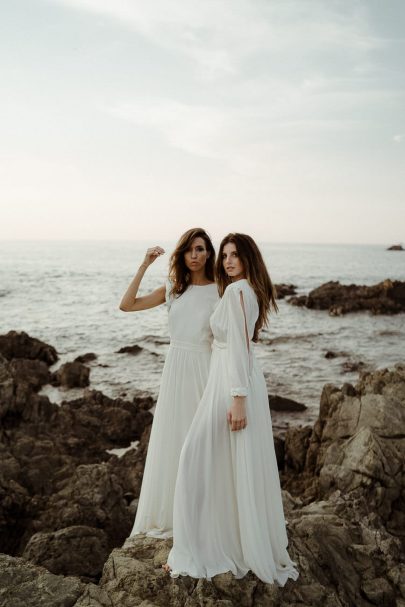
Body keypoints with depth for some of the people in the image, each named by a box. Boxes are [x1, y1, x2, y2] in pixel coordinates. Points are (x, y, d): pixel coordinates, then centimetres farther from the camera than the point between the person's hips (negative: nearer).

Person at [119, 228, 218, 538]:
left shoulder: (220, 291, -5)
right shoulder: (173, 289, 6)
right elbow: (126, 305, 1)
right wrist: (144, 266, -4)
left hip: (204, 370, -4)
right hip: (175, 369, 4)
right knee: (171, 441, 11)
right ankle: (171, 515, 27)